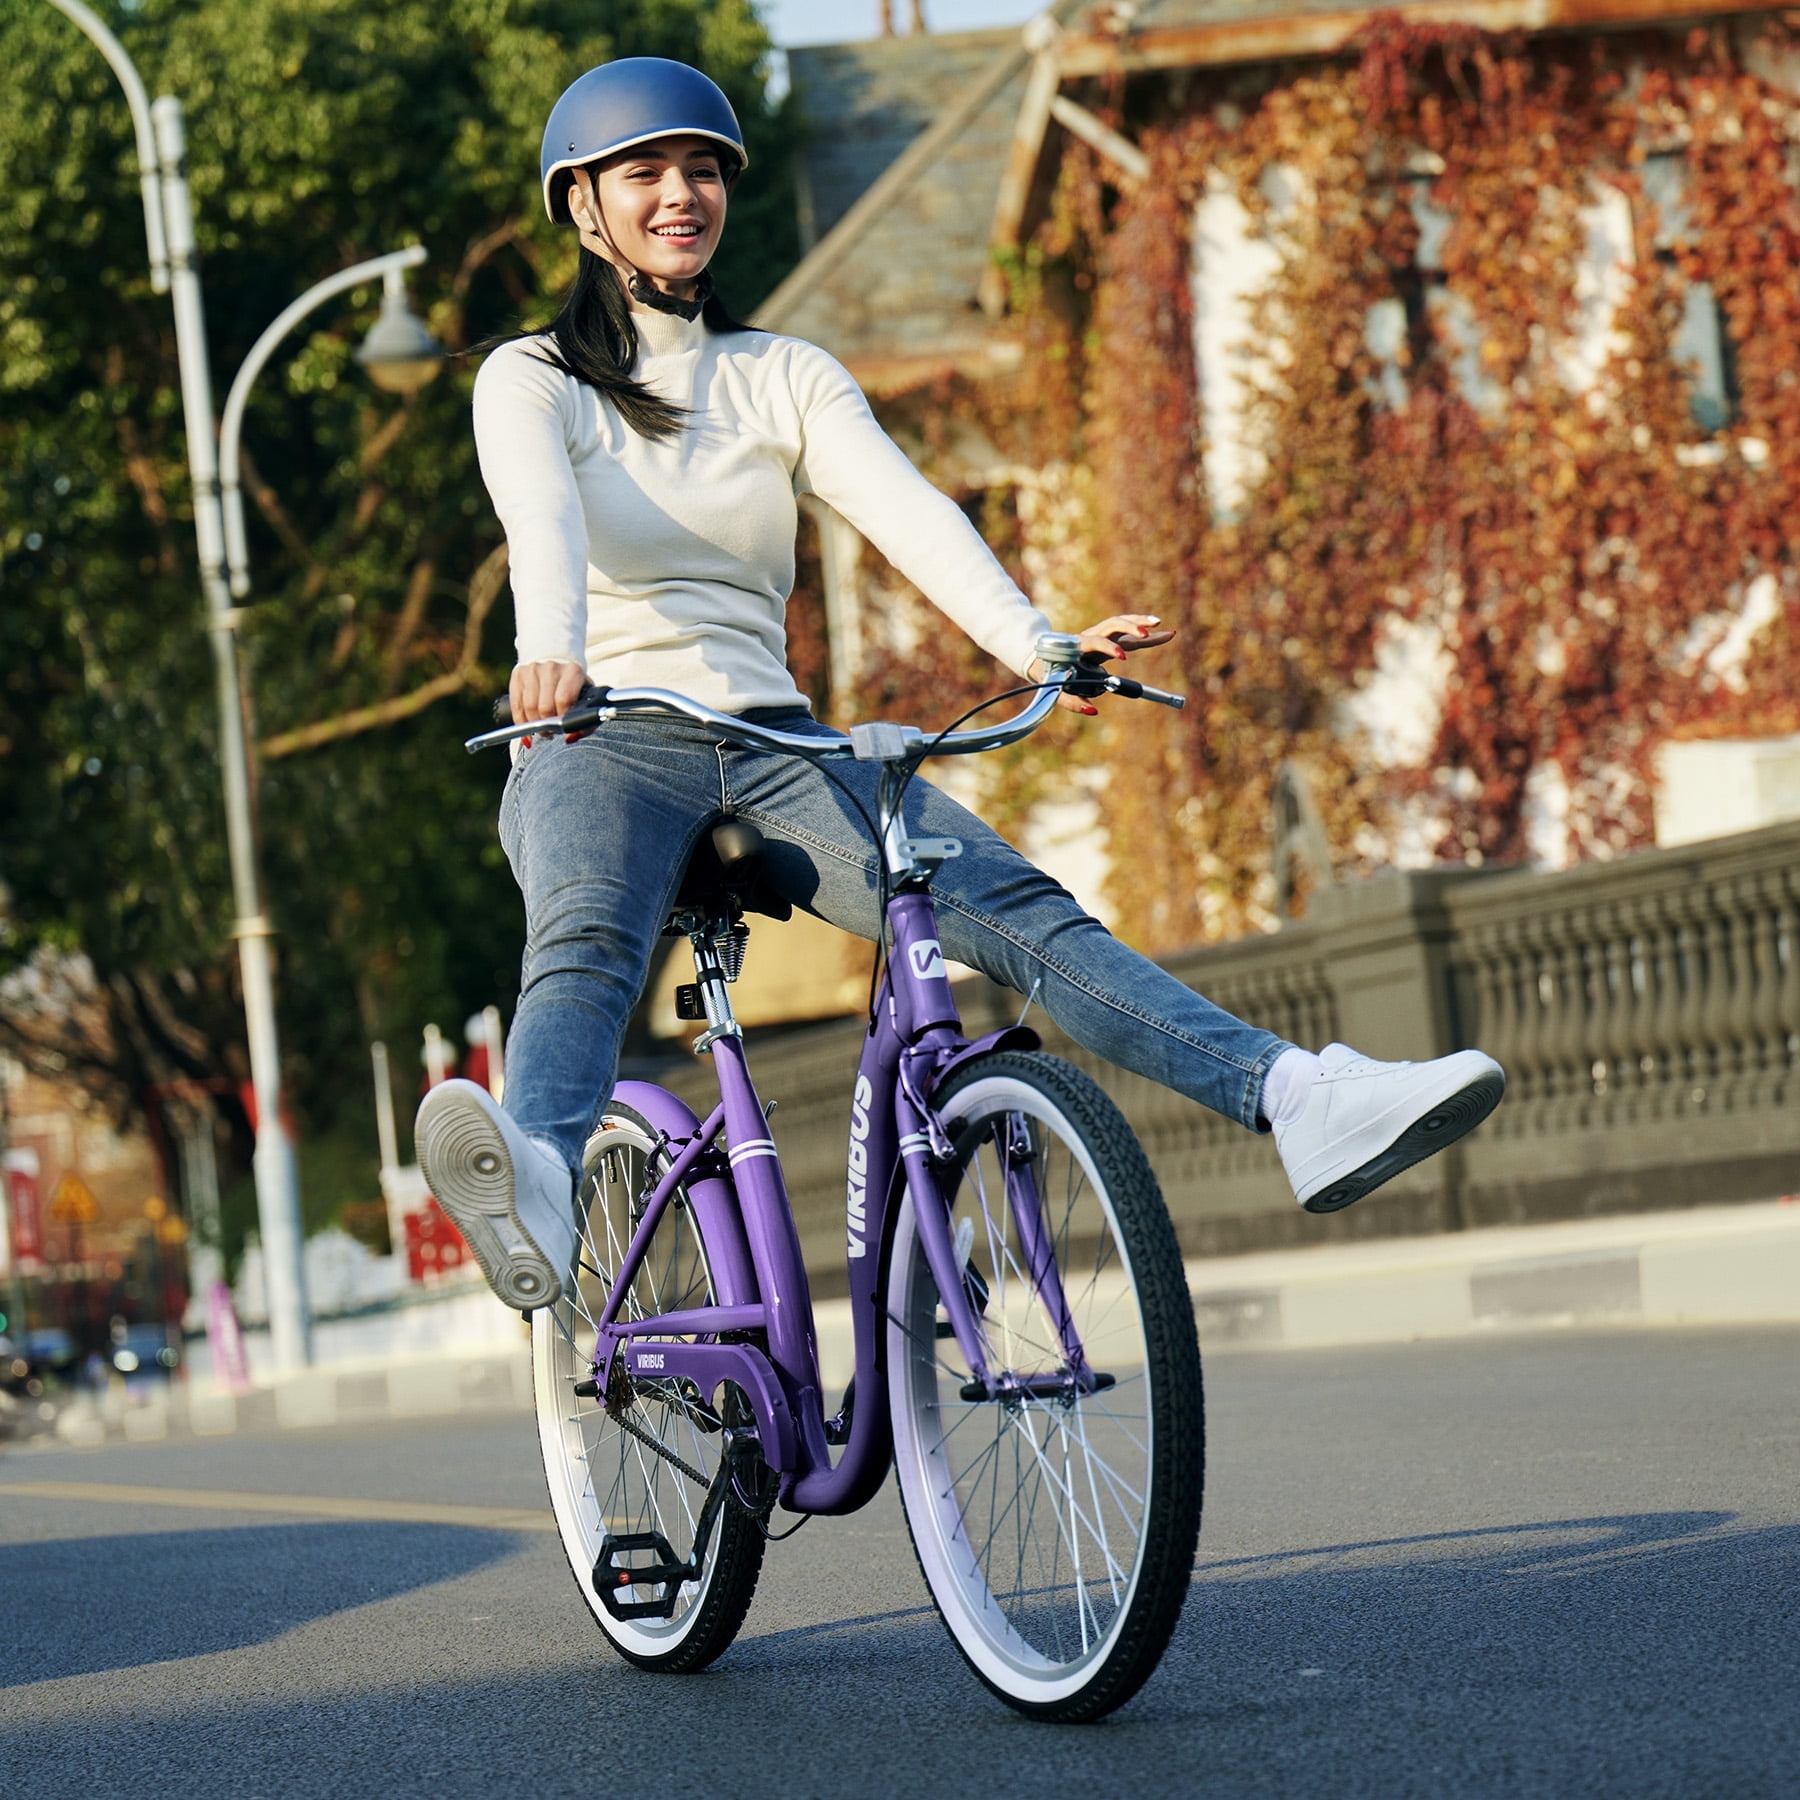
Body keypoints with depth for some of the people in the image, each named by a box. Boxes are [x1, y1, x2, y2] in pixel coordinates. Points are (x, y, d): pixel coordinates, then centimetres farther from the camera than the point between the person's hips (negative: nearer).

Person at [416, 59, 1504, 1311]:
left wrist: (1036, 647, -22)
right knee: (587, 940, -37)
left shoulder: (786, 377, 17)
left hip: (774, 748, 4)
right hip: (602, 749, -3)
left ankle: (1302, 1105, -36)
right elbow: (543, 517, -15)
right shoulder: (532, 379, 9)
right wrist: (552, 654, -38)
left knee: (1016, 909, -19)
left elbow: (905, 510, -2)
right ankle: (537, 1190, -66)